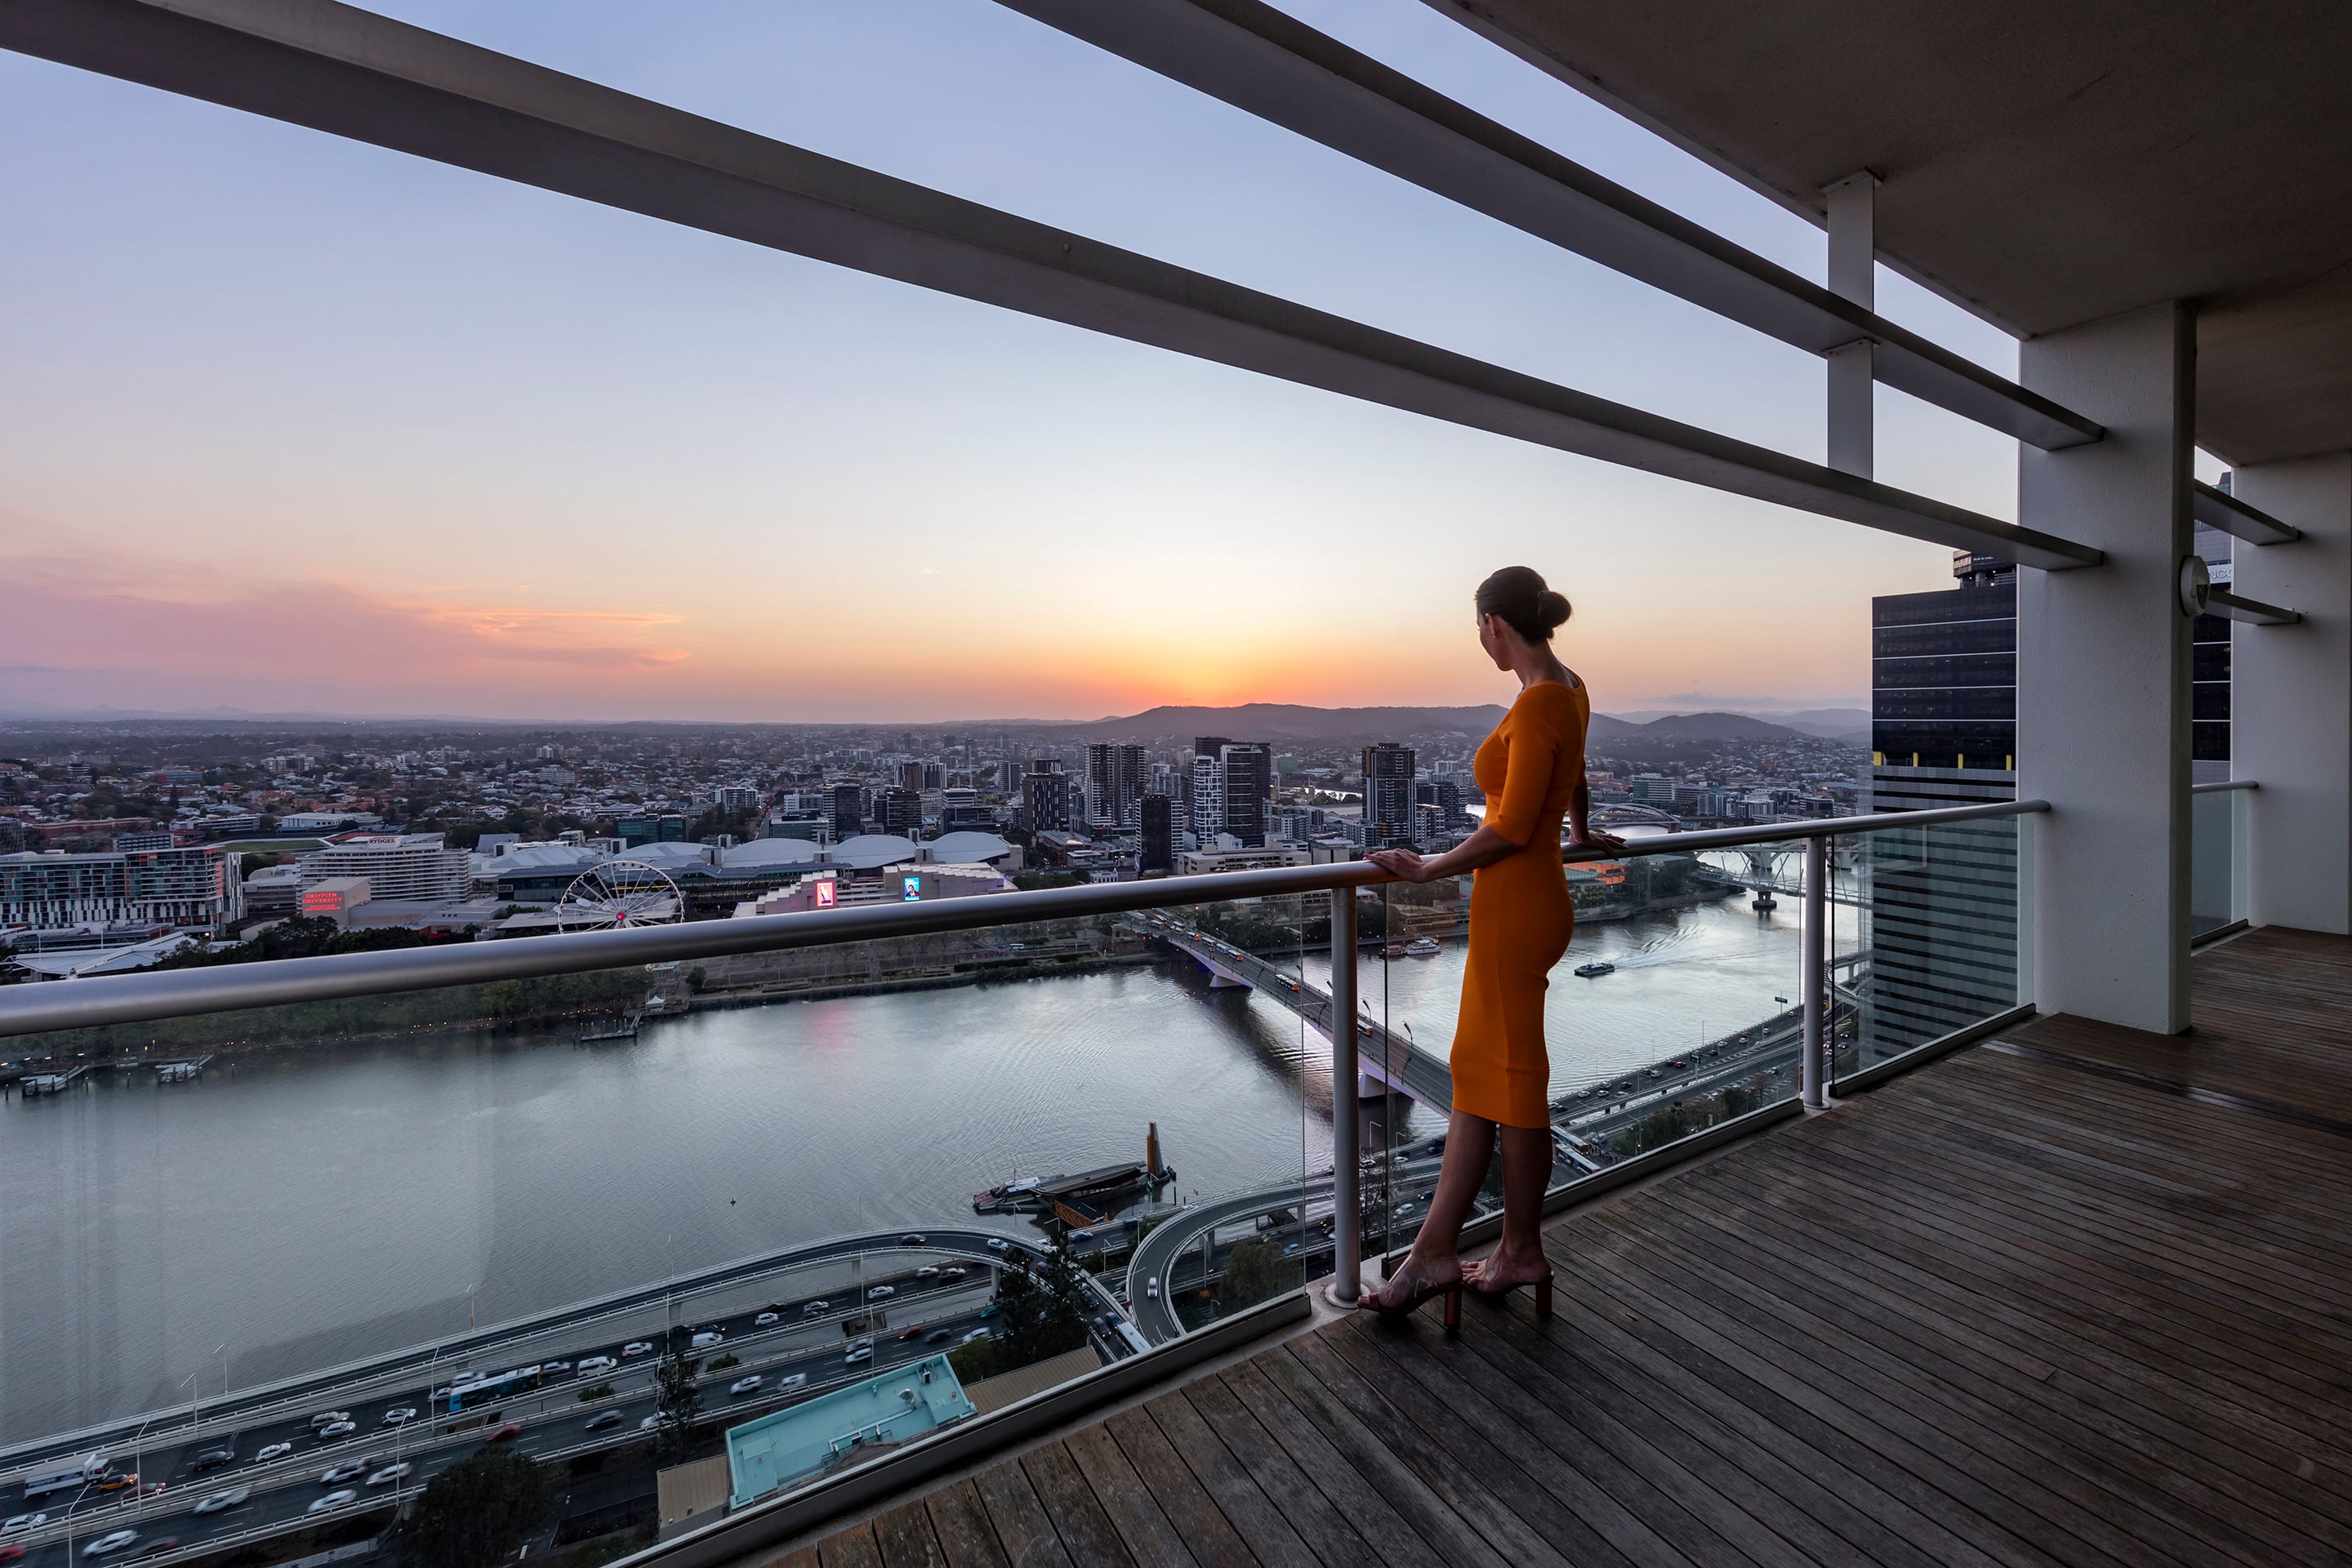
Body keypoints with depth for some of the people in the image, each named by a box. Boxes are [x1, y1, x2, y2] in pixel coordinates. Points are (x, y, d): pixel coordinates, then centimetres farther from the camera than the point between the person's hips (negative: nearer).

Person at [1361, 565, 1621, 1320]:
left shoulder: (1537, 704, -19)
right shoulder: (1570, 688, 10)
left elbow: (1510, 830, -22)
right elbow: (1574, 781, 28)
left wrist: (1428, 868, -13)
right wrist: (1583, 834, 44)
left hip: (1516, 907, -10)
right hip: (1534, 898, 10)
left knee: (1512, 1078, 5)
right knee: (1476, 1072, 13)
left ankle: (1522, 1252, 25)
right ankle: (1435, 1249, 24)